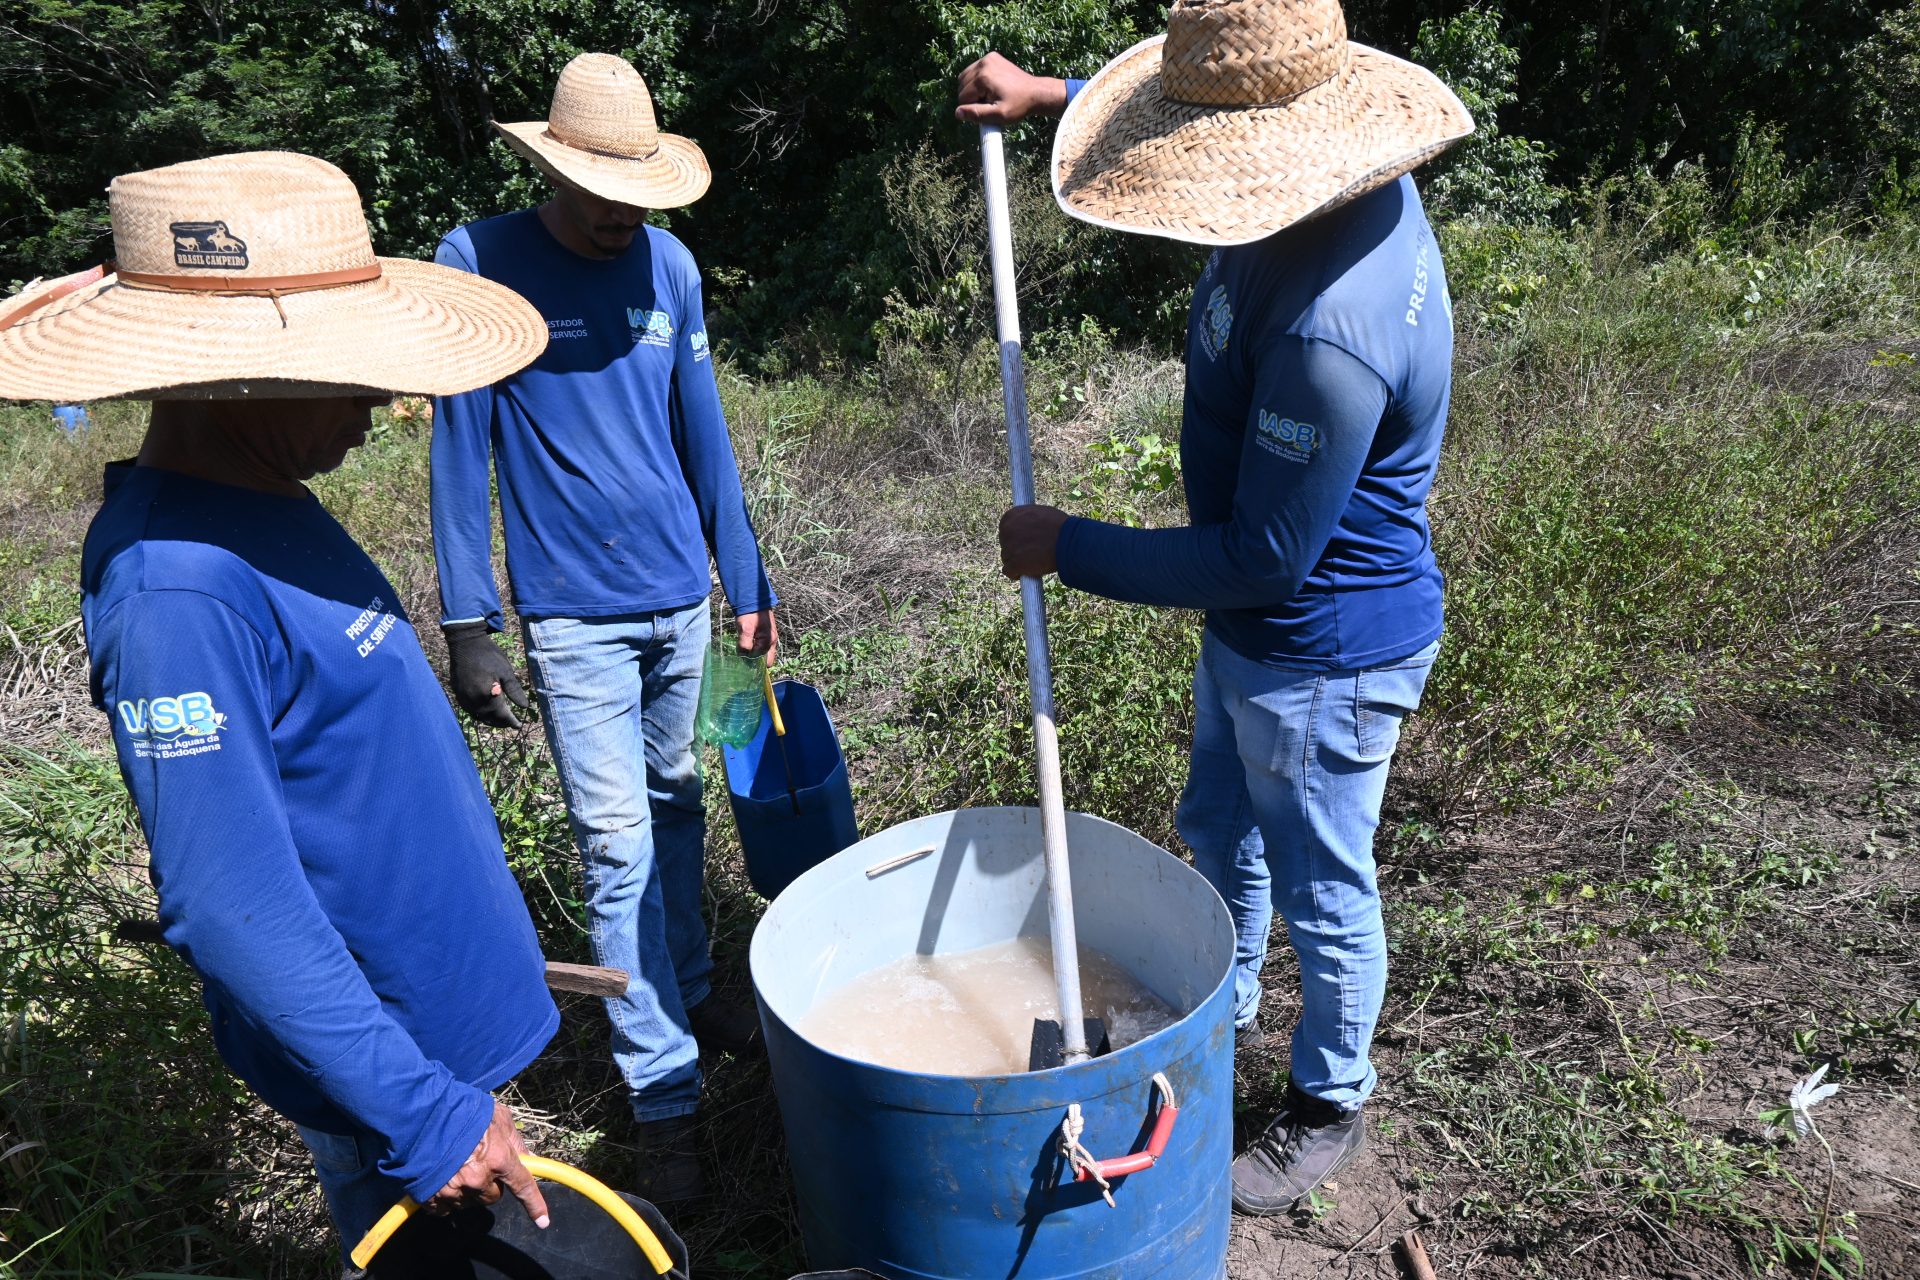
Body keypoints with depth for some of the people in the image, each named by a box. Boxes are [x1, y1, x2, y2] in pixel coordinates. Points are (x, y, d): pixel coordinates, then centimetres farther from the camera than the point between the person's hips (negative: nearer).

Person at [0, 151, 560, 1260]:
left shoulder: (262, 504, 1)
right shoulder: (173, 588, -28)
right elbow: (232, 907, -28)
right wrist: (426, 1114, -23)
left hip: (445, 996, 9)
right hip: (392, 1049, -8)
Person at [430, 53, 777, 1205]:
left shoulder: (670, 267, 2)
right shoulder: (478, 265, -8)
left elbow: (704, 436, 7)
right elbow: (460, 451, -6)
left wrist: (747, 580, 9)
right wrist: (470, 627, -8)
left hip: (680, 594, 4)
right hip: (572, 615, -4)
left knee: (676, 806, 17)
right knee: (618, 847, 0)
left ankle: (689, 991, 37)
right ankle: (665, 1091, 12)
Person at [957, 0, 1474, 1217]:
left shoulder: (1333, 328, -37)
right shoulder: (1343, 187, -7)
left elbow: (1258, 558, -29)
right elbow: (1195, 112, 17)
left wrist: (1068, 548, -19)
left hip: (1323, 657, -9)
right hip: (1256, 630, 10)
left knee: (1323, 896, 14)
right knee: (1219, 834, 27)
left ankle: (1330, 1108, 41)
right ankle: (1224, 1012, 54)